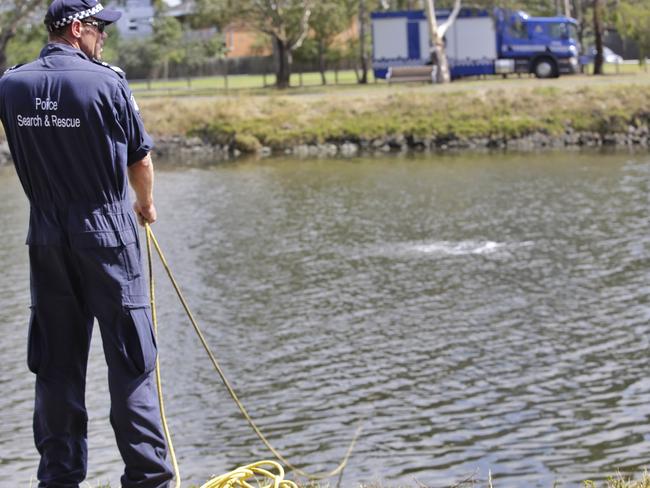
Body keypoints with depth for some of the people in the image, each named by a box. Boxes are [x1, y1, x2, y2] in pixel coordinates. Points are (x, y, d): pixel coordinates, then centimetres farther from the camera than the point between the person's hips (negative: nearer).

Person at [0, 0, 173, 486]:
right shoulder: (107, 83, -10)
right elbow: (140, 159, 1)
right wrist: (146, 205, 19)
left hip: (45, 238, 5)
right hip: (106, 233, -4)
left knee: (56, 363, 11)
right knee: (130, 360, 1)